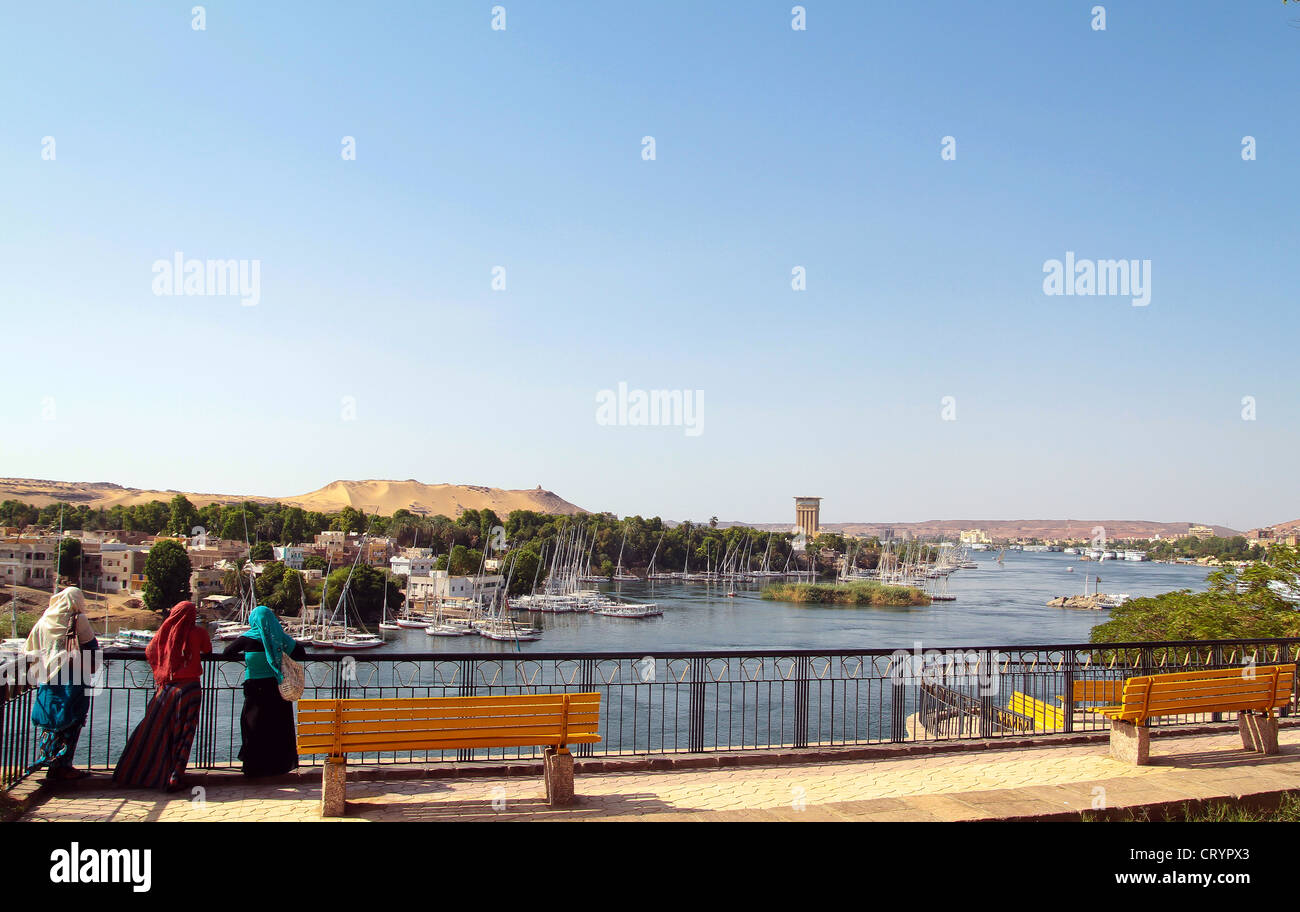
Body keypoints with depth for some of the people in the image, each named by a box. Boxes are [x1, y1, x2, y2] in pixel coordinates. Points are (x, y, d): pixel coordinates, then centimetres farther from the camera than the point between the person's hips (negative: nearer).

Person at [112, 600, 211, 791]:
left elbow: (149, 652, 12)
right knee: (183, 733, 3)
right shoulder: (198, 633, -4)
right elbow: (207, 649, 13)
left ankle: (133, 773, 20)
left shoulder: (165, 631, 1)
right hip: (190, 688, -2)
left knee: (153, 731, 13)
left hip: (166, 688, 2)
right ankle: (174, 776, -1)